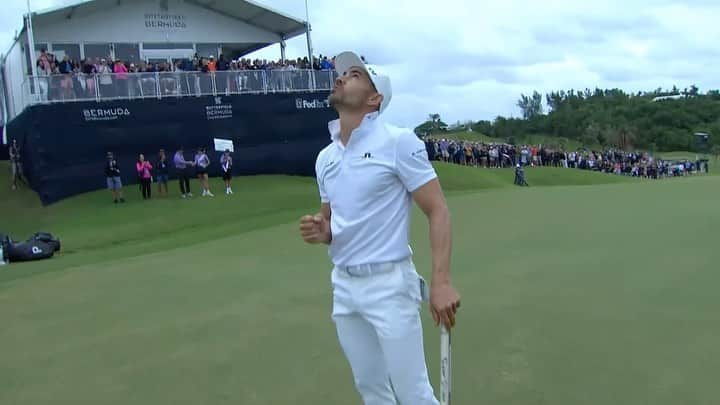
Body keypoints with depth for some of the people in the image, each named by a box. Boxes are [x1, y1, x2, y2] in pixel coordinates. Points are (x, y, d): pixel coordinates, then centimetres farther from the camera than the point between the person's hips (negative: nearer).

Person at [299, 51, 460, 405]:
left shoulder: (398, 141, -9)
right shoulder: (325, 157, 9)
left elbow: (437, 211, -12)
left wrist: (441, 281, -22)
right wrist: (320, 233, -5)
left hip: (389, 284, -6)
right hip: (343, 286, 6)